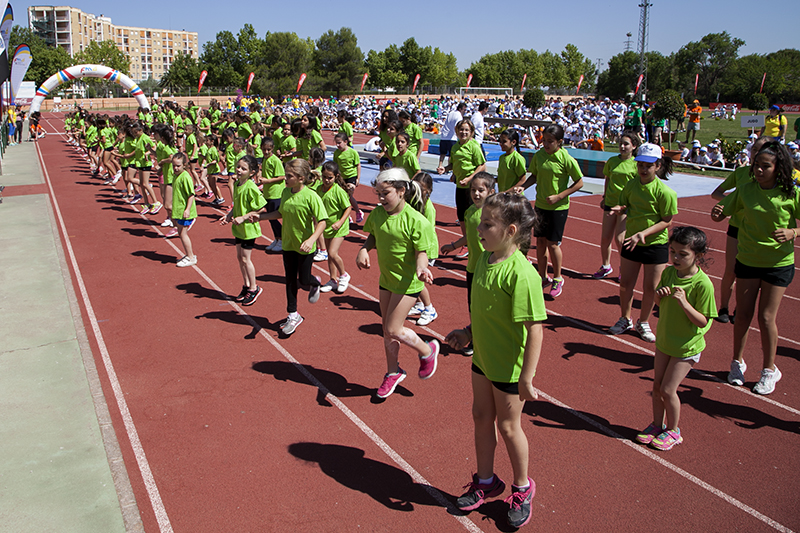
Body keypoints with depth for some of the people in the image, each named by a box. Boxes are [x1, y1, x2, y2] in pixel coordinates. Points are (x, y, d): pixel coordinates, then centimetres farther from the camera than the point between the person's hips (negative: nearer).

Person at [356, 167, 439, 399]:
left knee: (393, 331, -6)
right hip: (386, 278, 7)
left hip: (408, 282, -7)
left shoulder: (416, 220, -23)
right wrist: (364, 250, -9)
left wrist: (421, 268, -38)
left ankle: (428, 350, 22)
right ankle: (393, 372, 36)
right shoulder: (377, 214, -5)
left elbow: (421, 251, -18)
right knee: (387, 330, 16)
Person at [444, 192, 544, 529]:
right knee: (481, 417, 20)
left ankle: (522, 488, 37)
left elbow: (535, 328, -28)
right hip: (482, 359, 8)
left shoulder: (521, 273, -29)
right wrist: (468, 333, 5)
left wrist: (527, 378, -25)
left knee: (508, 426, 11)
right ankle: (486, 482, 42)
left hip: (509, 367, -8)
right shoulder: (485, 258, -3)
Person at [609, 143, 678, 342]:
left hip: (656, 245, -4)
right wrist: (619, 209, -13)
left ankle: (643, 322, 28)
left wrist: (644, 233, -25)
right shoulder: (631, 185, -3)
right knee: (625, 284, 9)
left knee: (650, 288, 7)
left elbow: (667, 221, -14)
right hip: (631, 242, 4)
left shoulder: (665, 192, -18)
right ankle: (625, 320, 30)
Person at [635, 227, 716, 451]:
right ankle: (657, 424, 33)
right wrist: (659, 295, -15)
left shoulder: (703, 284, -23)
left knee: (667, 390, -1)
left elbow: (702, 321, -20)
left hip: (686, 347, -6)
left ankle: (673, 430, 21)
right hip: (664, 340, 6)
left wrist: (684, 302, -34)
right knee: (657, 386, 14)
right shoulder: (668, 272, -6)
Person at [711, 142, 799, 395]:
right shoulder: (747, 189, -5)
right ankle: (737, 362, 27)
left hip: (779, 263, -2)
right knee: (743, 314, 8)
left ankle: (769, 370, 19)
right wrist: (717, 213, -21)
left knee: (766, 317, 0)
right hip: (747, 260, 2)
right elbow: (722, 213, 2)